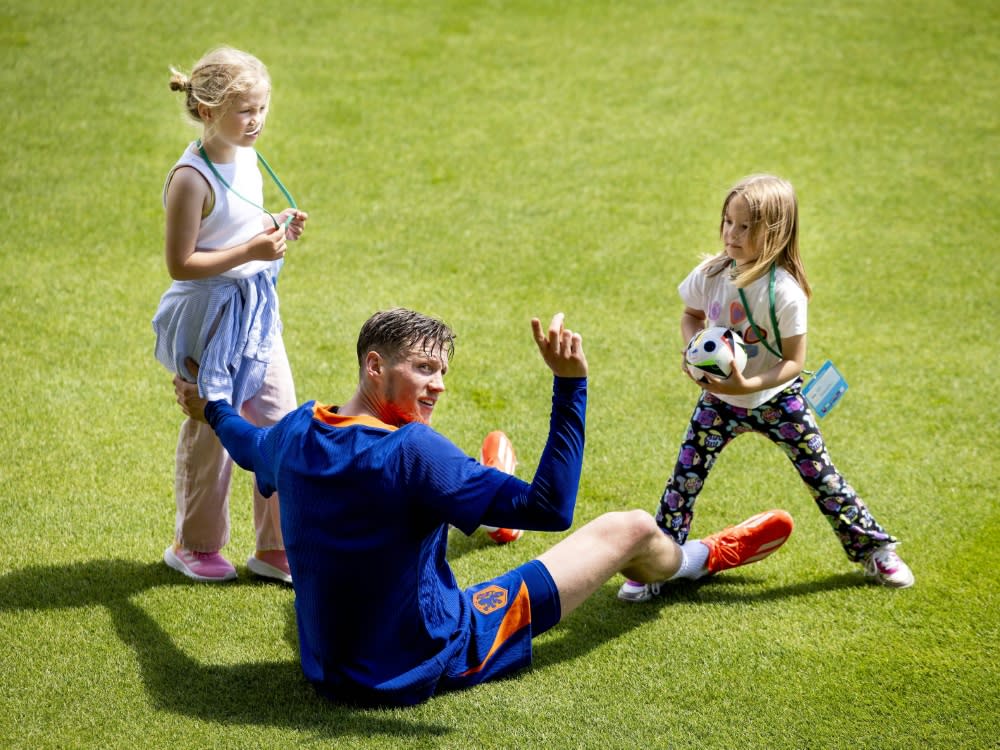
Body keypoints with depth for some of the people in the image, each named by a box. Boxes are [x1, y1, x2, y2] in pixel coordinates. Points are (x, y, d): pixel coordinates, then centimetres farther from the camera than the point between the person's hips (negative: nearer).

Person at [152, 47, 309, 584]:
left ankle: (274, 548, 21)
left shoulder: (246, 159, 5)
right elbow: (181, 263, -21)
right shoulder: (192, 178, -21)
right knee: (210, 434, 7)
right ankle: (193, 545, 27)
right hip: (211, 317, -8)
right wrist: (252, 250, -25)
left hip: (256, 312, 8)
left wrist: (278, 229, 0)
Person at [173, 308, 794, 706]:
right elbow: (551, 509, -31)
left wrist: (211, 410, 40)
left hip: (326, 667, 7)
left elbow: (250, 447, 19)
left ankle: (485, 518, 63)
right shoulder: (413, 452, -30)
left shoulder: (297, 433, -8)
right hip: (425, 666, -6)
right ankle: (705, 557, 39)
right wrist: (570, 384, -31)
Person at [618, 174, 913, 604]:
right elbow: (691, 315, 8)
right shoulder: (710, 275, -14)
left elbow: (793, 361, -21)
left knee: (820, 474, 4)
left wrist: (749, 385, -35)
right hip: (719, 399, 3)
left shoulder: (785, 292, -26)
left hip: (776, 399, -3)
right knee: (685, 476, -3)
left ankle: (873, 550, 22)